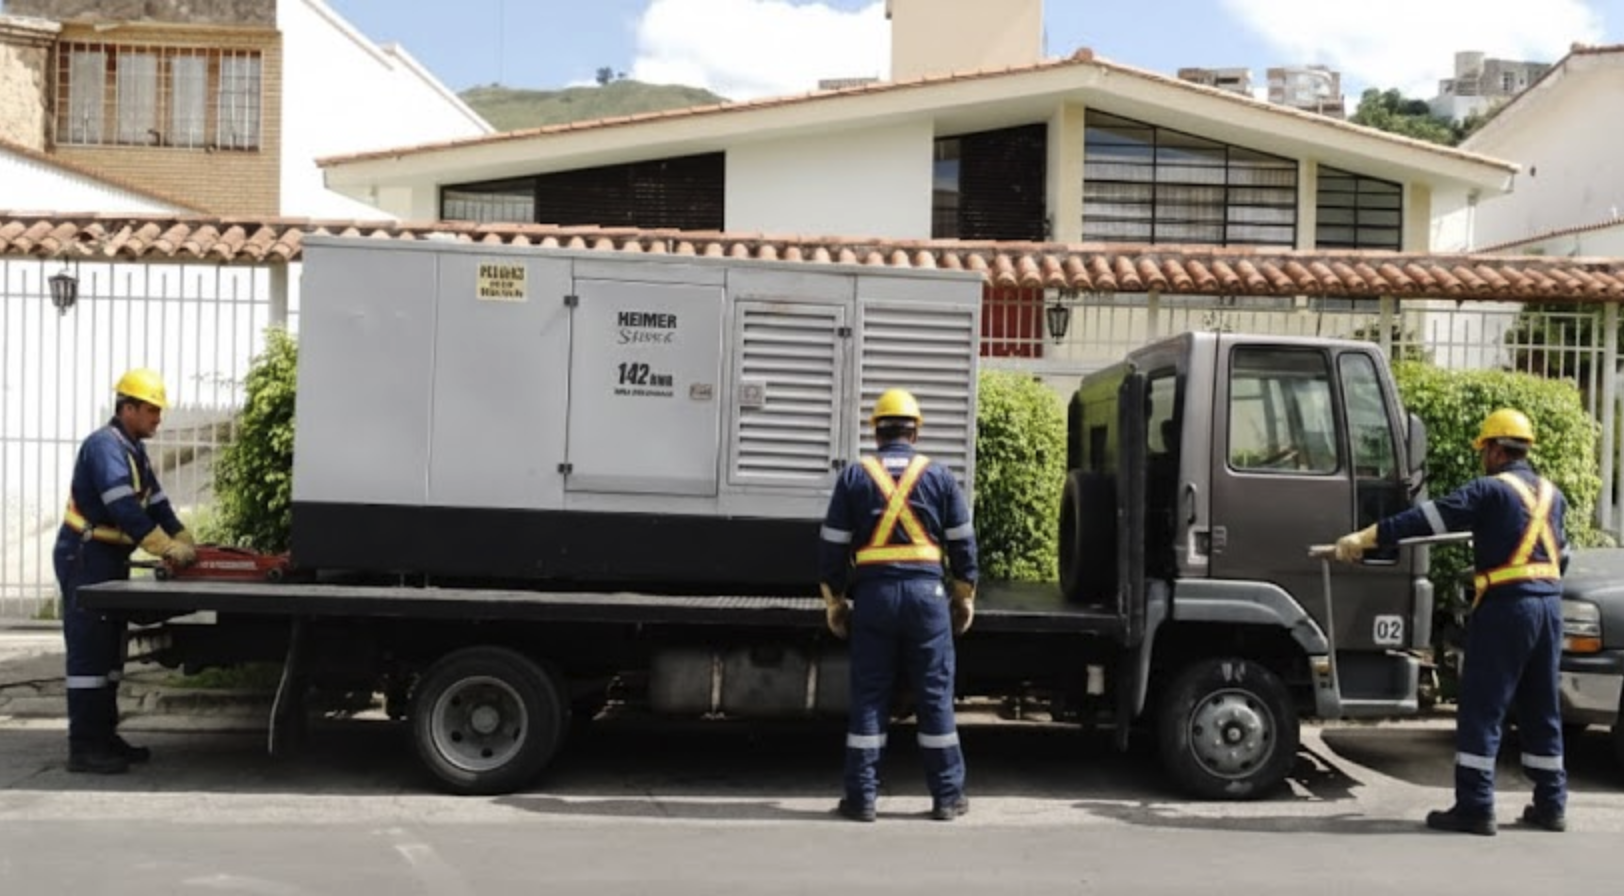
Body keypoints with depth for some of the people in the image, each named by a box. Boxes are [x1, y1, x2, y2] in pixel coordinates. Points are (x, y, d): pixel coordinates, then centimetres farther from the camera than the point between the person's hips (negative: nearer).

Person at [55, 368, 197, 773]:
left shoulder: (134, 451, 14)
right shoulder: (104, 446, -17)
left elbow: (157, 505, 14)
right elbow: (125, 510, -26)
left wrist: (185, 542, 2)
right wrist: (169, 550, -25)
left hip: (110, 559, 10)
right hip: (84, 558, -10)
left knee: (109, 650, 13)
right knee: (88, 651, -9)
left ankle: (104, 737, 20)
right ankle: (83, 747, -6)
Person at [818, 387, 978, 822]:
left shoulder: (854, 477, 5)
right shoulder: (939, 476, 5)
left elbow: (833, 546, 4)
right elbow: (962, 542, 7)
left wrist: (834, 600, 12)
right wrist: (965, 596, 16)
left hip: (872, 594, 0)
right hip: (926, 592, 0)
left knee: (868, 696, 4)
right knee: (936, 696, 6)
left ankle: (862, 797, 6)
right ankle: (947, 796, 11)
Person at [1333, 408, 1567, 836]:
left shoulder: (1491, 490, -8)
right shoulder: (1551, 494, 15)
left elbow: (1426, 519, -16)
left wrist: (1365, 537, -16)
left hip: (1505, 607, -7)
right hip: (1549, 605, 8)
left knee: (1481, 711, -3)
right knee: (1542, 711, 15)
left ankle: (1474, 807, -4)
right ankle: (1551, 805, 20)